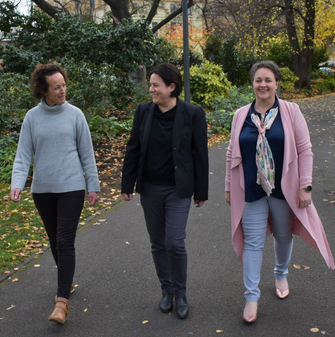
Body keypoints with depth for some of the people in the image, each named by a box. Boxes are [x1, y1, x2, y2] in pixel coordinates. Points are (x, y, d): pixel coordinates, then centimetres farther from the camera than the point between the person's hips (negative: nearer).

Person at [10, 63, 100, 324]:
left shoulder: (75, 114, -3)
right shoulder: (32, 117, 1)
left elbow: (87, 153, 0)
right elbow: (24, 154, -1)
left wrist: (93, 185, 0)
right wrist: (17, 183, -16)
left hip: (71, 188, -3)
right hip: (42, 190, 3)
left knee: (65, 242, -8)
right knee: (55, 241, 14)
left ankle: (62, 301, -5)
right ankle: (67, 282, 35)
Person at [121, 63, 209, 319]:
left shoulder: (193, 114, -9)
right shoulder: (144, 111, 0)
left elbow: (200, 154, -4)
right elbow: (133, 149, 5)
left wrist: (201, 192, -2)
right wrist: (127, 185, 5)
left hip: (178, 189, -3)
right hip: (149, 188, 4)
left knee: (175, 242, -7)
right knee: (158, 243, 11)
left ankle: (180, 294, 15)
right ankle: (166, 289, 29)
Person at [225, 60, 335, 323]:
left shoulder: (290, 111, -4)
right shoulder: (241, 115, 2)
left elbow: (304, 150, -5)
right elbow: (232, 153, 7)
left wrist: (305, 186, -10)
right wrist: (229, 187, 8)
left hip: (284, 188, 0)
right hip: (251, 190, 1)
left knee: (284, 235, 16)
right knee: (253, 241, 1)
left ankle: (281, 275, 43)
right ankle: (252, 296, 11)